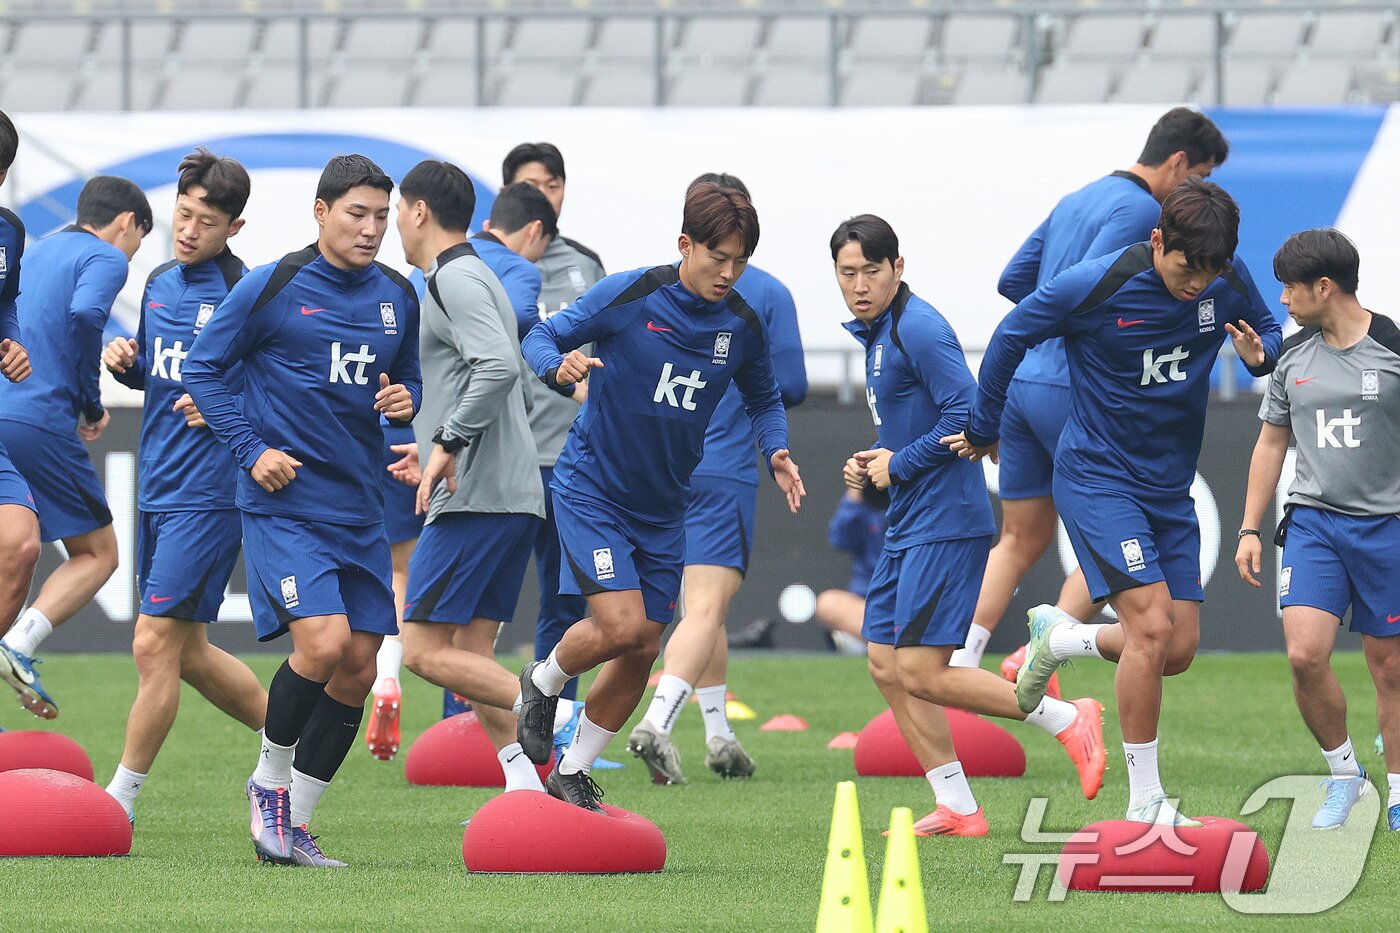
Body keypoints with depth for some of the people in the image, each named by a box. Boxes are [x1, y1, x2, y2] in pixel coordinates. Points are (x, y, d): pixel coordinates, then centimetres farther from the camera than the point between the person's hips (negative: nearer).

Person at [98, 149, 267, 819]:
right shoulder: (160, 284, 11)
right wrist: (125, 362, 3)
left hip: (208, 494, -8)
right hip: (156, 489, 8)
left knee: (154, 645, -8)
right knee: (188, 652, 14)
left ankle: (122, 798, 0)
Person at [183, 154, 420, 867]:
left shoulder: (398, 298, 8)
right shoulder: (271, 288, -7)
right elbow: (202, 369, 0)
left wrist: (405, 401, -3)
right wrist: (252, 450, -9)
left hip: (359, 510, 6)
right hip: (284, 506, -6)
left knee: (358, 668, 2)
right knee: (323, 642, -21)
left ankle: (295, 821, 15)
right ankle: (269, 781, 3)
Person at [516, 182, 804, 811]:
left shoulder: (743, 326, -3)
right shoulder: (627, 296, -17)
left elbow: (763, 399, 15)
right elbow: (539, 339, -9)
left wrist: (776, 453, -5)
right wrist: (559, 366, -33)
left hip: (663, 508, 5)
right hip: (592, 491, -5)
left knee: (643, 648, 6)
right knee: (620, 624, -20)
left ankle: (571, 777, 23)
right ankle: (542, 685, 13)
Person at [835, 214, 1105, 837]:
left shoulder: (918, 329, -14)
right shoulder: (876, 334, 17)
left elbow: (966, 414, -22)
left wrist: (898, 465, -13)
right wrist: (869, 467, 10)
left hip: (945, 523, -10)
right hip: (908, 527, 10)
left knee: (922, 672, -13)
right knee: (887, 666, 7)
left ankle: (1067, 721, -3)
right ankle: (956, 809, 10)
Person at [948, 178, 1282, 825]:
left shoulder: (1228, 282, -7)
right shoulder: (1094, 287, -19)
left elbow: (1269, 333, 11)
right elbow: (1010, 338, -5)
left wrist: (1261, 353, -15)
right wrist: (983, 433, 6)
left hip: (1171, 489, 6)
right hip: (1098, 477, -6)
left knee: (1179, 651, 2)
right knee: (1152, 626, -20)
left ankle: (1058, 637, 31)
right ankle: (1145, 805, -11)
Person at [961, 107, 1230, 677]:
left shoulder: (1078, 199, 19)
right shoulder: (1141, 210, -10)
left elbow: (1012, 279, 22)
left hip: (1018, 382, 9)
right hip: (1072, 390, -9)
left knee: (1021, 540, 15)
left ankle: (961, 664, 7)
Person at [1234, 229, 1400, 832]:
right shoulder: (1293, 357, 7)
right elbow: (1271, 443, 17)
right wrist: (1249, 529, 13)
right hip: (1312, 519, 3)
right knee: (1305, 653, -13)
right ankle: (1343, 773, 7)